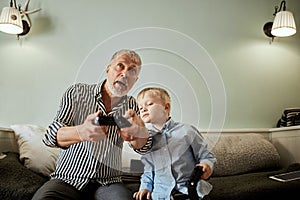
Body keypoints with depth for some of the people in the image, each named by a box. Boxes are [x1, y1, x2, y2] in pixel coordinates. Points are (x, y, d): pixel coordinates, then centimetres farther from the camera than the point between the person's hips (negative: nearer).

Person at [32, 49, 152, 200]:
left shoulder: (131, 105, 7)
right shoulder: (77, 92, -2)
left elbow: (143, 147, -4)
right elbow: (50, 136, -11)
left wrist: (139, 131, -29)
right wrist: (81, 132, -35)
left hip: (107, 183, 2)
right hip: (67, 180, -1)